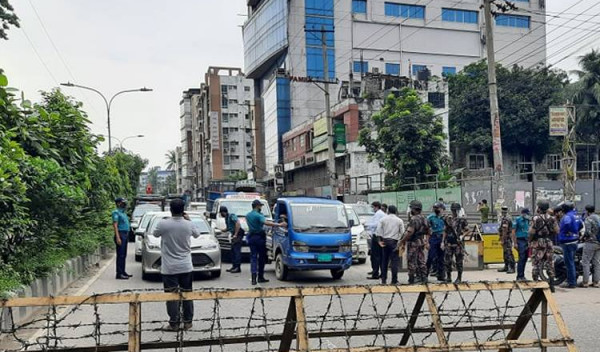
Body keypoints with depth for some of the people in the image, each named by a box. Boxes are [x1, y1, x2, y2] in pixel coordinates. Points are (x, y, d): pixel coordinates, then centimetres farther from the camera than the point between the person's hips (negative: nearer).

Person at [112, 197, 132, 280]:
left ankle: (123, 272, 19)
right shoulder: (116, 212, -8)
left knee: (124, 255, 12)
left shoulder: (123, 212, 19)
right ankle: (119, 274, -10)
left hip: (125, 235, 9)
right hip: (121, 234, -9)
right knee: (120, 255, -10)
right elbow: (115, 225, -16)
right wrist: (118, 237, -23)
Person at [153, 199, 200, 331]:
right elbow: (197, 234, 15)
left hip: (169, 268, -2)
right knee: (187, 294, 11)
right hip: (186, 267, 2)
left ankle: (174, 323, 6)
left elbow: (155, 234, 9)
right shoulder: (189, 225, -7)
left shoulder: (163, 224, -14)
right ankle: (187, 322, 17)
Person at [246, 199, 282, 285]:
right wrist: (278, 225, -32)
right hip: (260, 237, -6)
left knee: (253, 257, 1)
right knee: (262, 257, 6)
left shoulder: (248, 215, 12)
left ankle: (254, 277, -12)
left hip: (251, 237, 6)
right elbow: (266, 222, -29)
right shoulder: (258, 215, -12)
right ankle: (260, 277, 11)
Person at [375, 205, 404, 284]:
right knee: (394, 261, 0)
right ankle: (394, 281, 0)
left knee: (384, 261, 10)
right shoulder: (399, 220, 3)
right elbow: (402, 233, -2)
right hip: (394, 241, -2)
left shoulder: (383, 219, 5)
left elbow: (378, 231, -2)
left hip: (385, 241, 2)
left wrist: (379, 241, 0)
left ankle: (383, 280, 13)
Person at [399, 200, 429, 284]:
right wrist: (427, 242, 21)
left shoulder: (414, 219, -19)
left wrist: (402, 241, -18)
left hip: (413, 243, -9)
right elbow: (427, 231, 16)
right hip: (422, 242, 9)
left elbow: (409, 232, -25)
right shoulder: (424, 219, 10)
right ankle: (424, 278, 15)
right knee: (421, 261, 12)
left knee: (412, 261, -2)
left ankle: (412, 279, 2)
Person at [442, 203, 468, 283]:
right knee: (447, 260, 4)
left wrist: (462, 236, -15)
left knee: (459, 261, 2)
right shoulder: (448, 219, 9)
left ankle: (459, 278, 12)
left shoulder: (462, 219, -1)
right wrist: (443, 241, 9)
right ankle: (448, 277, 17)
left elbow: (467, 230, 1)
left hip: (458, 243, -3)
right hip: (448, 243, 3)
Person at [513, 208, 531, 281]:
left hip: (527, 241, 7)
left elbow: (529, 231, 20)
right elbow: (513, 232, -8)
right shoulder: (517, 220, -5)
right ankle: (519, 276, -7)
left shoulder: (527, 220, 15)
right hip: (520, 241, -7)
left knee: (525, 259, 8)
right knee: (521, 258, -10)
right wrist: (515, 243, -13)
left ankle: (522, 275, 15)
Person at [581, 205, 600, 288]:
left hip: (591, 243, -7)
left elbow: (588, 232, -17)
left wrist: (583, 237, -1)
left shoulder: (588, 219, -11)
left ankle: (585, 282, -6)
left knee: (586, 262, -3)